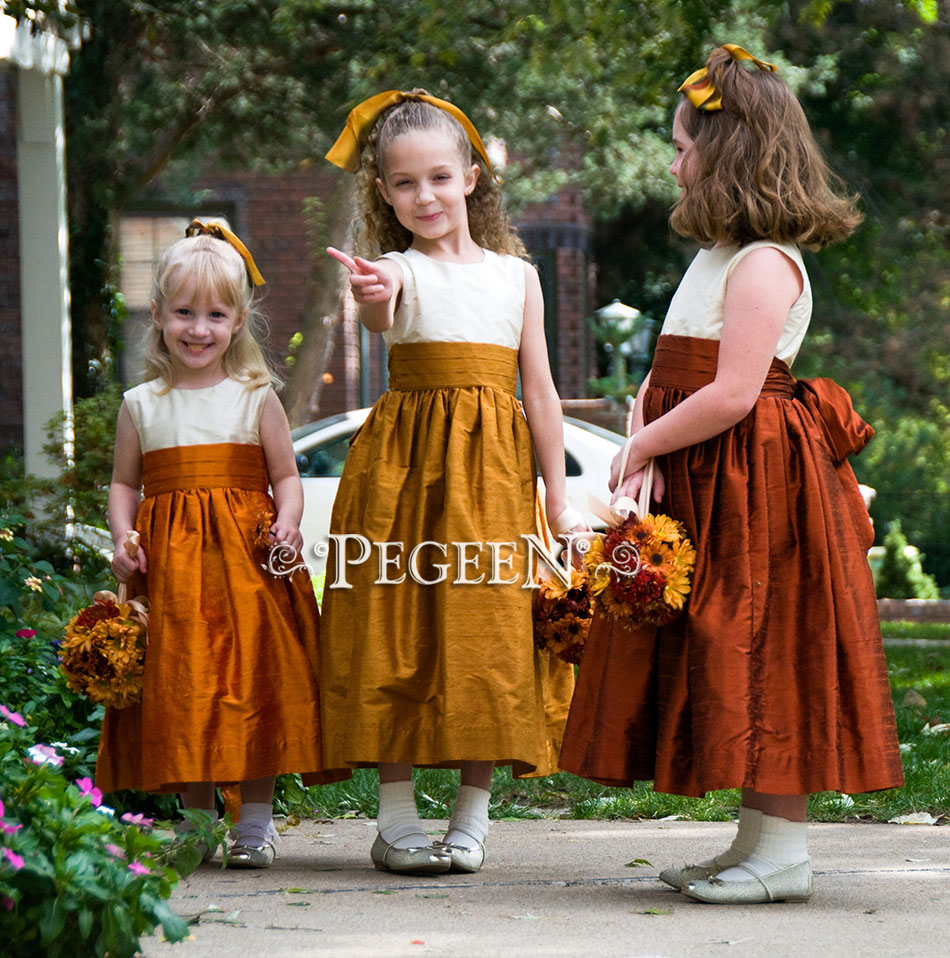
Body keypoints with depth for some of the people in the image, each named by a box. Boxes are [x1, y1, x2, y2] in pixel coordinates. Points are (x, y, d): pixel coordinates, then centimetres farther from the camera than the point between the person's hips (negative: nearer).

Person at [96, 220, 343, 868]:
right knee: (178, 687, 1)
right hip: (168, 564, 2)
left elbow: (287, 477, 4)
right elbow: (125, 484, 14)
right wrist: (122, 539, -2)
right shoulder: (141, 406, 9)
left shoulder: (256, 398, 4)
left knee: (254, 680, -5)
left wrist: (287, 523, -15)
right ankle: (198, 816, 13)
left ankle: (257, 816, 3)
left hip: (246, 558, -2)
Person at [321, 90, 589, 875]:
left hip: (494, 466, 2)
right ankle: (397, 819, 5)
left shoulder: (515, 275, 11)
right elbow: (380, 315, -24)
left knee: (489, 635, -1)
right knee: (398, 628, -3)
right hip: (404, 460, -2)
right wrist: (373, 301, -49)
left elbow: (540, 392, 11)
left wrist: (559, 497, 8)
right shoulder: (400, 269, 2)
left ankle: (472, 818, 8)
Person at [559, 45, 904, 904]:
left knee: (759, 662, -7)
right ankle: (757, 839, 17)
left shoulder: (764, 263, -15)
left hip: (757, 484, -10)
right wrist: (645, 449, -6)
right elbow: (665, 376, 13)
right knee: (723, 669, 11)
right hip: (699, 488, 10)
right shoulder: (716, 257, 16)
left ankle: (783, 853, -3)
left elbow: (732, 395, -23)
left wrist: (642, 447, -11)